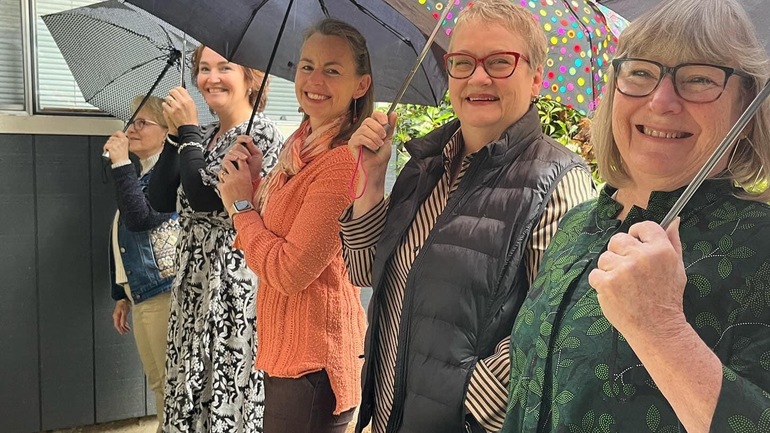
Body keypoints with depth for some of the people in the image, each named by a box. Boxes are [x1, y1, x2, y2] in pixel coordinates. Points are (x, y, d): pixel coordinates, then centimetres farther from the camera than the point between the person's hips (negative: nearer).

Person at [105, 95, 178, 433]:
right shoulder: (141, 176, 17)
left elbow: (141, 217, -25)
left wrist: (121, 163, -18)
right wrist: (122, 295, 21)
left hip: (164, 294, -9)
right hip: (141, 296, 9)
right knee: (158, 384, 17)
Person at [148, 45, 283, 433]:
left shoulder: (261, 135, -11)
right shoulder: (203, 137, 13)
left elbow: (204, 198, -21)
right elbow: (162, 200, 6)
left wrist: (187, 130, -11)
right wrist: (175, 134, -1)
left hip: (235, 288, -8)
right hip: (195, 286, 8)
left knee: (228, 399, 0)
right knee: (192, 398, 15)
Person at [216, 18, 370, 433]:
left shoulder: (344, 162, -22)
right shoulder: (297, 144, 6)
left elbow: (289, 272, -23)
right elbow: (262, 239, 12)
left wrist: (240, 205, -10)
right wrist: (251, 184, -4)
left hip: (313, 359, -9)